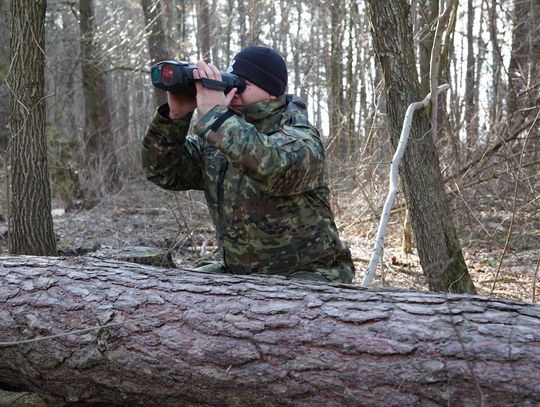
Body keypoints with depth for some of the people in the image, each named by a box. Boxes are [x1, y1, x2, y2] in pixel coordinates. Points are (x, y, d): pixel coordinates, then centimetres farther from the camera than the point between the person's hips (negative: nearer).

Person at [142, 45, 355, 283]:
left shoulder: (299, 138, -14)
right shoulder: (218, 139, 5)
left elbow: (276, 167, -39)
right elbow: (164, 172, 3)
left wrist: (213, 112, -33)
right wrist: (175, 116, -12)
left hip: (307, 274, -6)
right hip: (239, 273, 6)